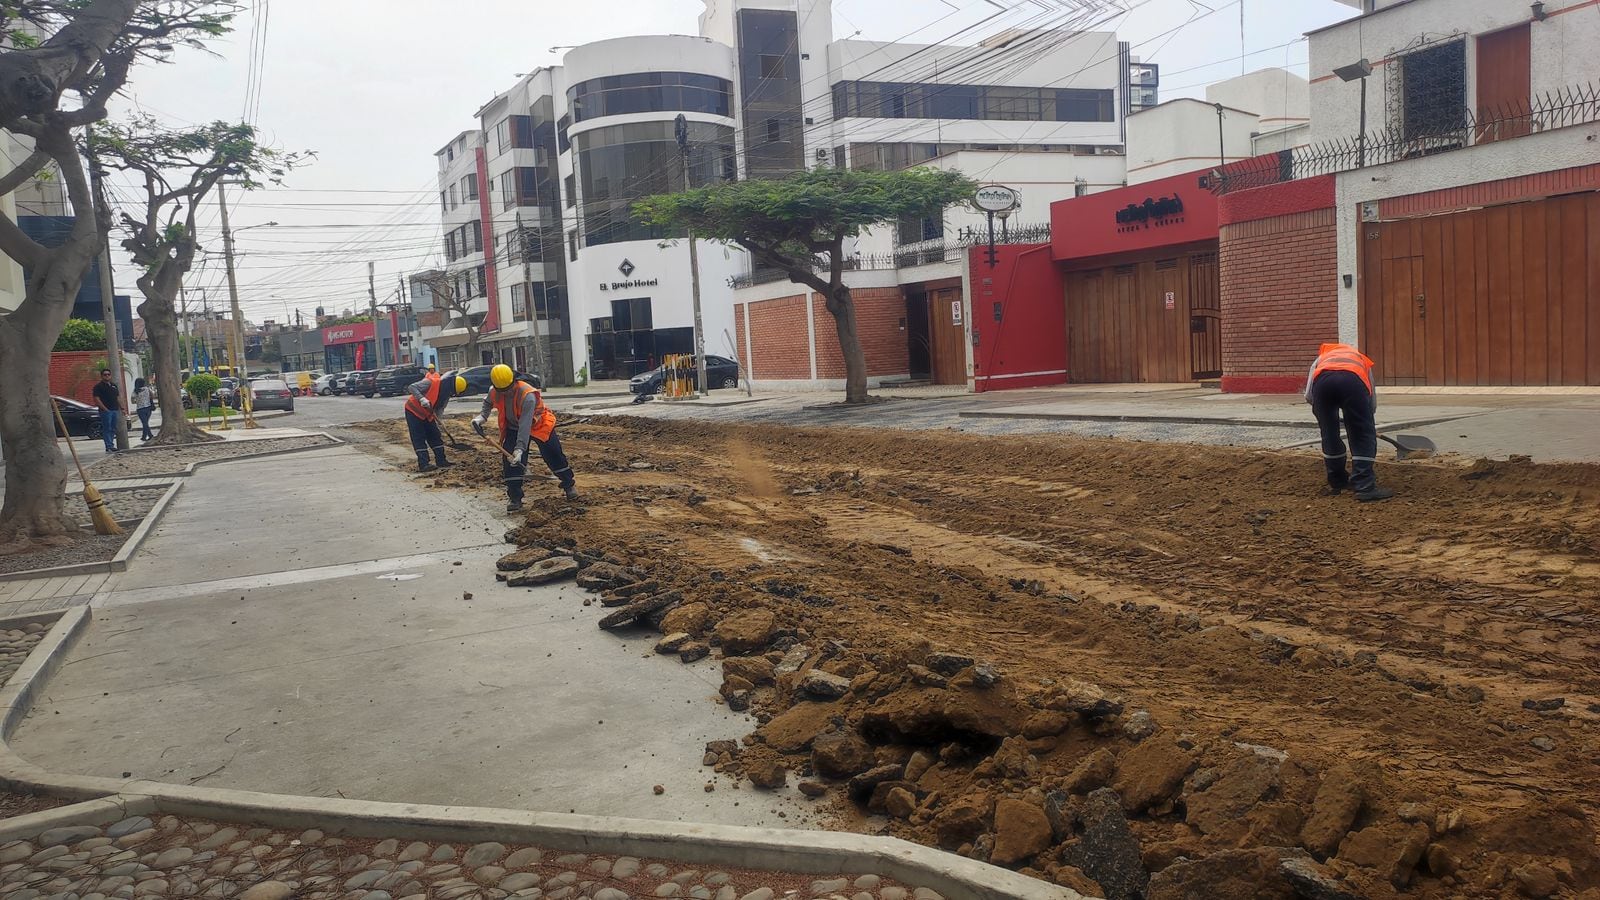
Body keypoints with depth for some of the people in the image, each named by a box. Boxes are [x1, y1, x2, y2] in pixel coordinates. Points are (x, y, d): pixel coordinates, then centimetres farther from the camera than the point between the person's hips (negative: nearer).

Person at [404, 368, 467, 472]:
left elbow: (439, 409, 4)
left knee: (435, 436, 7)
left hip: (427, 414, 8)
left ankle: (441, 461, 14)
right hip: (413, 411, -8)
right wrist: (422, 399, -42)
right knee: (419, 438, -9)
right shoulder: (431, 383, -26)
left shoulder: (446, 394, -2)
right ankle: (423, 465, -10)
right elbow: (411, 388, -29)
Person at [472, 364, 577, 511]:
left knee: (554, 456, -1)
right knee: (510, 461, -10)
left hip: (539, 425, -4)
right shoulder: (494, 393, -18)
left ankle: (569, 485, 22)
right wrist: (482, 416, -10)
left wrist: (520, 448, -46)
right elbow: (488, 403, 10)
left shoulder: (528, 395, -37)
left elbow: (525, 424, -41)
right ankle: (515, 498, -2)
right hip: (513, 428, 4)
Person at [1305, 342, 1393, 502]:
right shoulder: (1361, 360, 44)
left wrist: (1323, 410, 45)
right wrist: (1371, 427, 64)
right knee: (1363, 435, 11)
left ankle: (1337, 482, 31)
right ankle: (1365, 487, 5)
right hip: (1352, 380, -1)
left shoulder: (1321, 357, 43)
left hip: (1322, 380, 1)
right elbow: (1372, 400, 48)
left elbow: (1308, 396, 28)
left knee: (1329, 433, 20)